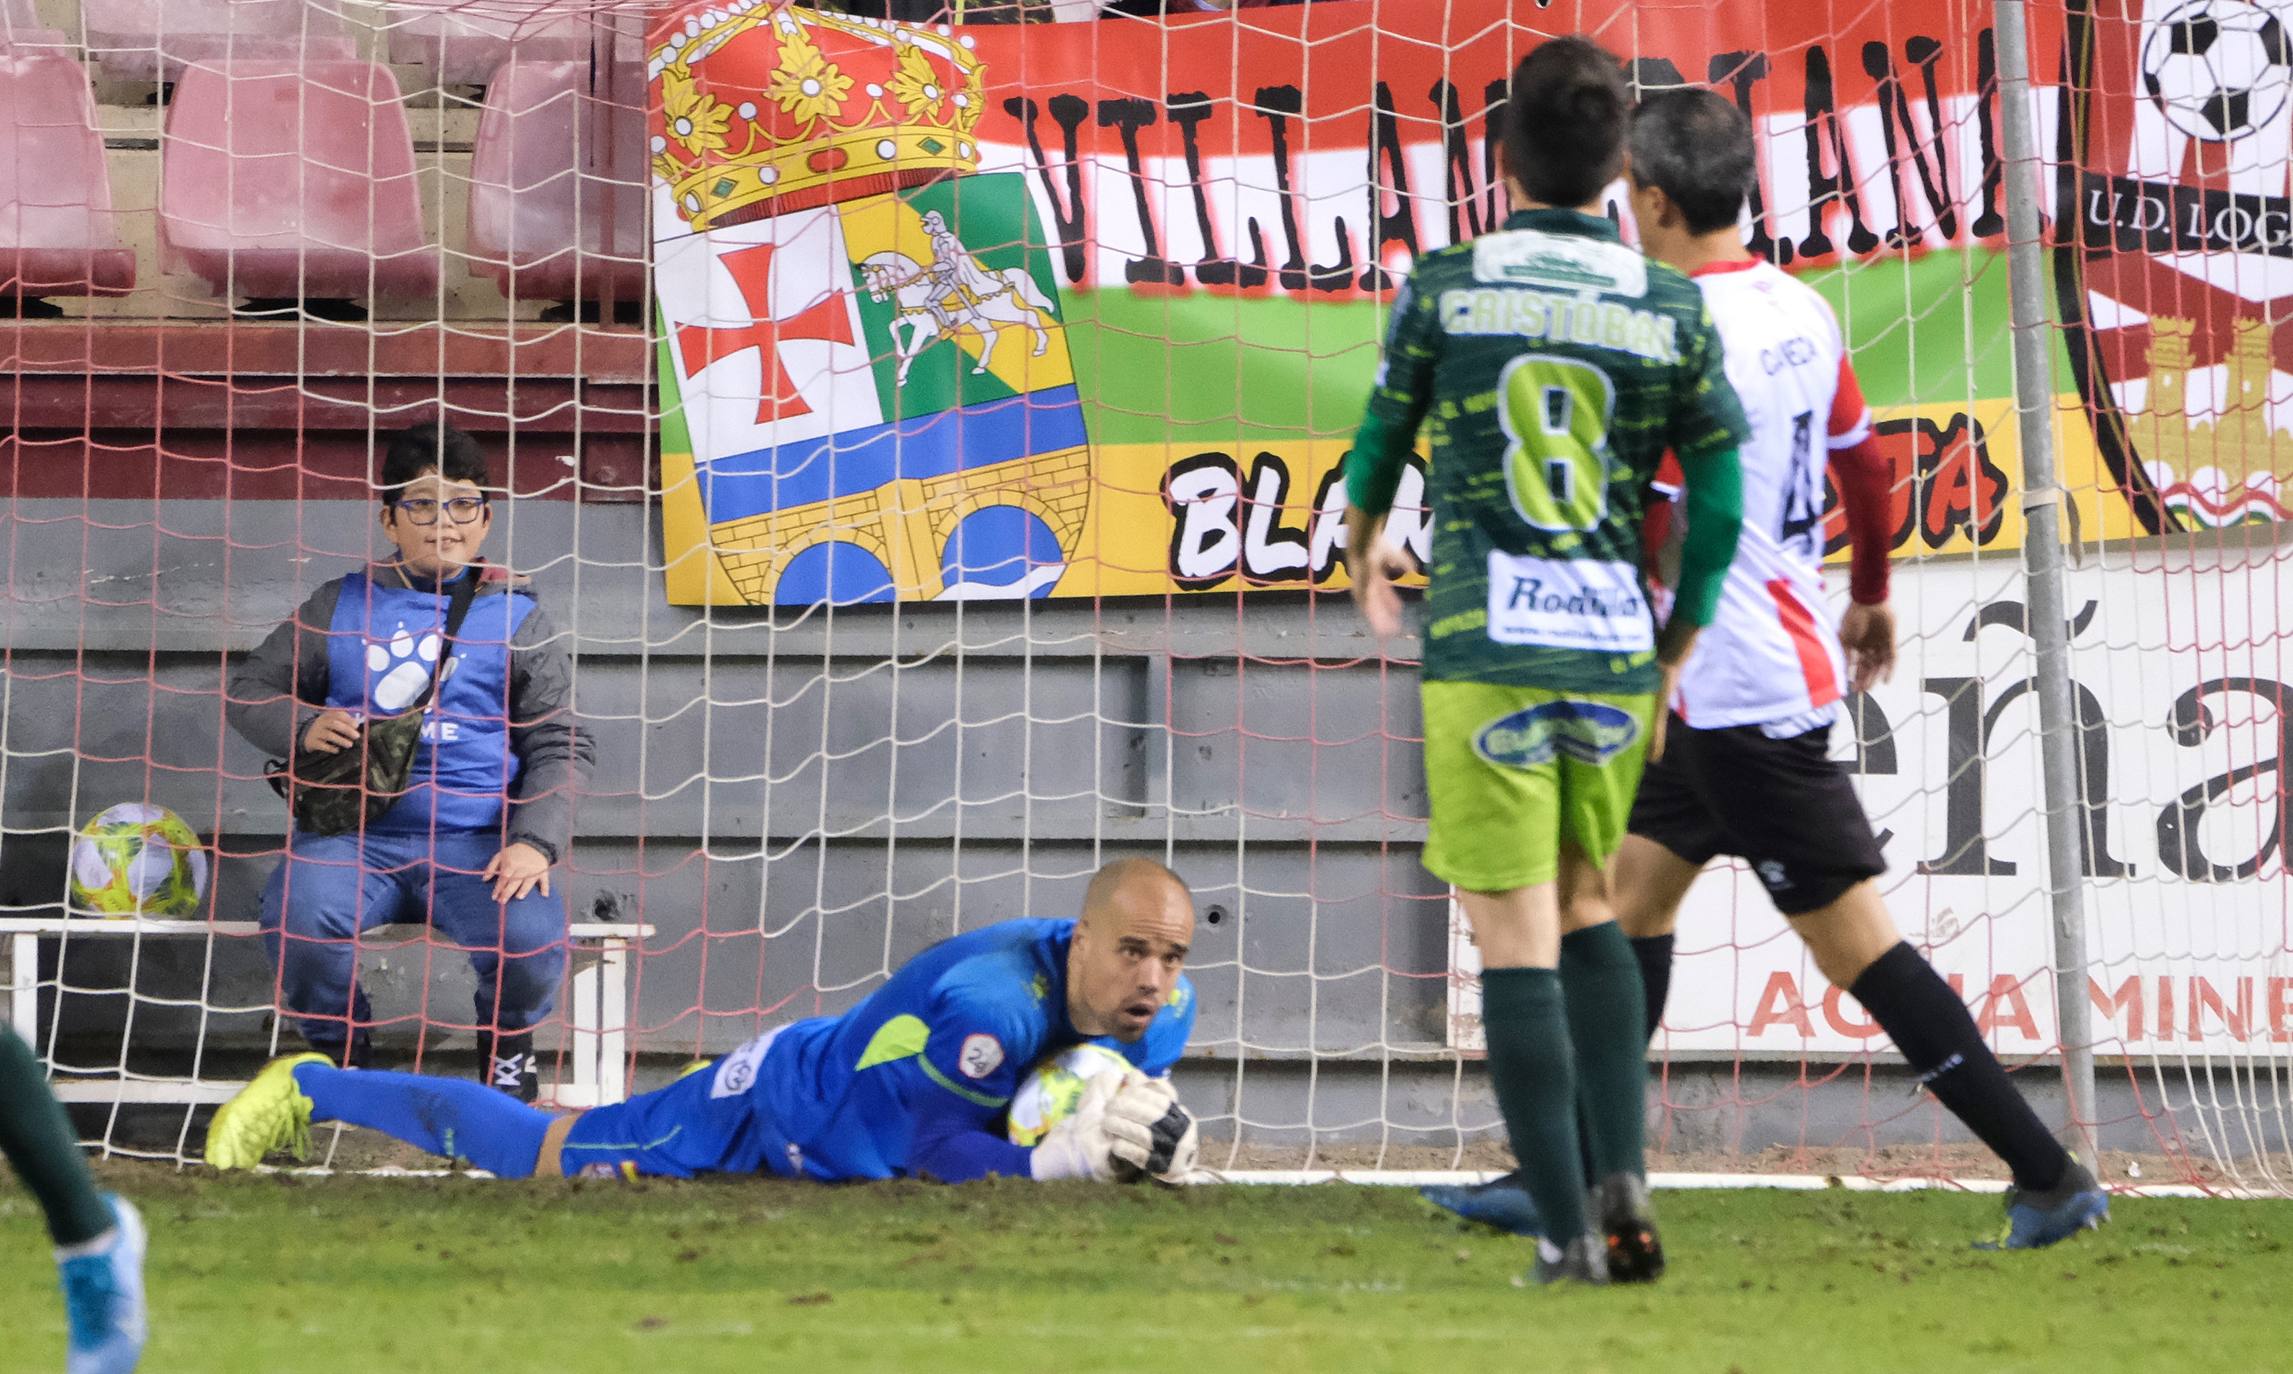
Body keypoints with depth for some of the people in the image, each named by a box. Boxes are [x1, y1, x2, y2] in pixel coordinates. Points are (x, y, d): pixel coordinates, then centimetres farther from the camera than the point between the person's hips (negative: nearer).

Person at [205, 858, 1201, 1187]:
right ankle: (310, 1091, 34)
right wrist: (1061, 1159, -54)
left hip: (852, 1156, 6)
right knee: (530, 1158, 12)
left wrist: (1154, 1145, -27)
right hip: (768, 1107, -6)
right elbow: (937, 1155, -40)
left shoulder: (1161, 1014, -18)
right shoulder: (996, 1002, -41)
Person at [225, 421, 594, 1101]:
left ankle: (507, 1041, 8)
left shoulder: (516, 619, 10)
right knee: (298, 917, -31)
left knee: (529, 939, -30)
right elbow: (248, 689, 18)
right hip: (357, 833, 1)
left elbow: (559, 745, 9)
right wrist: (303, 727, -5)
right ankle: (340, 1041, 3)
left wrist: (535, 842, -8)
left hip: (476, 838, -1)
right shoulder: (341, 606, 12)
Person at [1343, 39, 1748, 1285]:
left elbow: (1382, 440, 14)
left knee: (1517, 937, -2)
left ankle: (1568, 1233, -6)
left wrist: (1364, 552, 36)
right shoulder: (1673, 309, 3)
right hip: (1613, 648, 3)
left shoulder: (1444, 287, -1)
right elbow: (1718, 501, 6)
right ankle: (1623, 1178, 5)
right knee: (1587, 911, 20)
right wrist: (1673, 657, 19)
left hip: (1484, 651, -3)